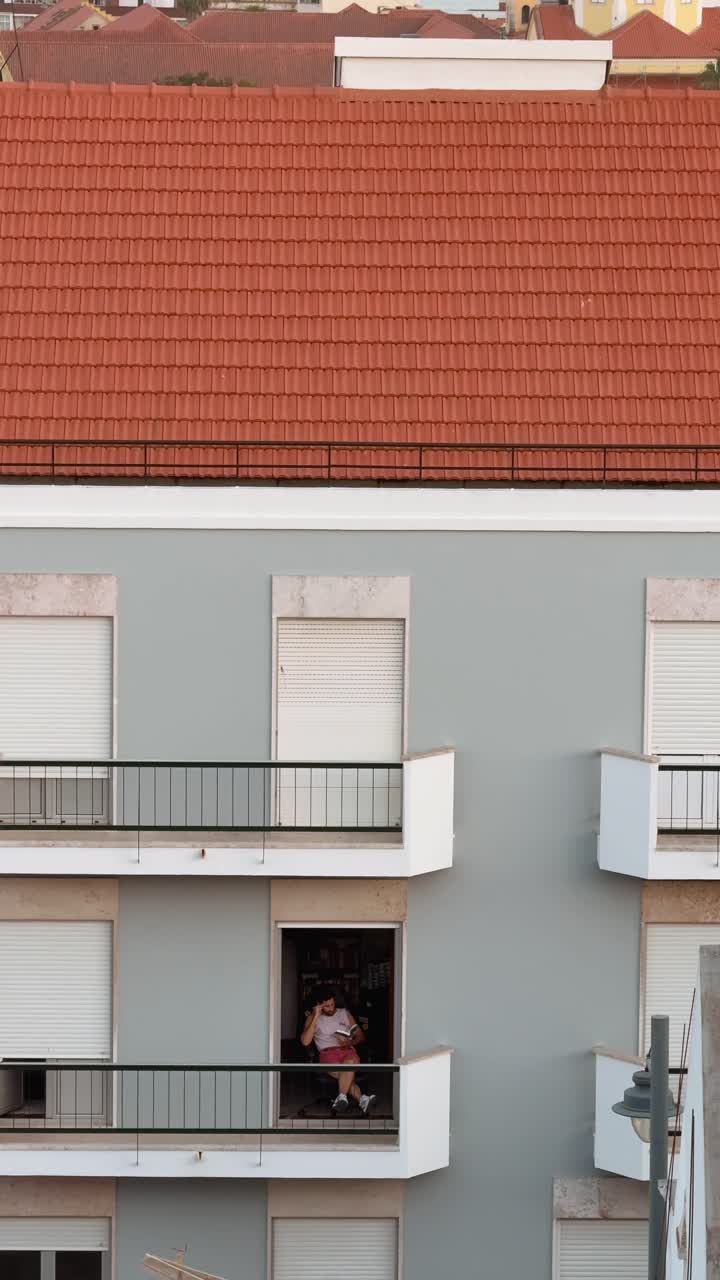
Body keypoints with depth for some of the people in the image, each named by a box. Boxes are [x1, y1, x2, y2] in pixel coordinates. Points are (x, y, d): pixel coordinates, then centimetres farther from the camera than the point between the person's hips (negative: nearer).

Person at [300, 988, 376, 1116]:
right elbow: (305, 1041, -4)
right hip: (327, 1052, -1)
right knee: (347, 1075, -35)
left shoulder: (344, 1014, 20)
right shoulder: (313, 1018, 12)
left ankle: (341, 1098, -47)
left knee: (350, 1062, -39)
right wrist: (316, 1017, -8)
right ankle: (362, 1099, -51)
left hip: (347, 1049, 1)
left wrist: (350, 1042, -4)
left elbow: (360, 1036, 20)